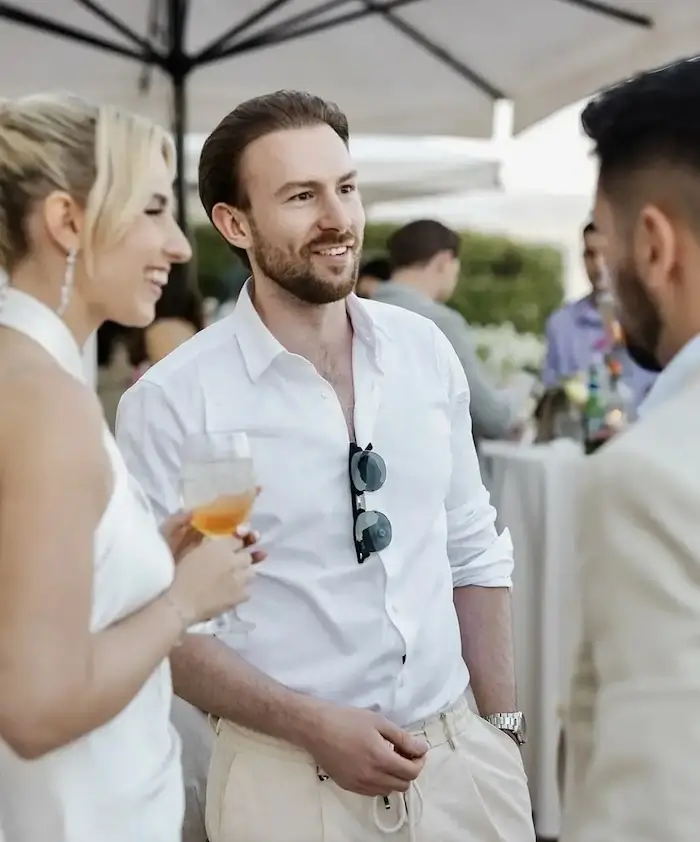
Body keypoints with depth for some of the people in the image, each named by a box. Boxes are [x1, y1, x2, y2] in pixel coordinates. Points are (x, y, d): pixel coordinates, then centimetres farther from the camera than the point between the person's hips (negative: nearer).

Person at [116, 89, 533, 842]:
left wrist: (503, 725, 6)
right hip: (290, 773, -4)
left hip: (461, 750, 4)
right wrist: (312, 725, -17)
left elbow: (473, 550, 7)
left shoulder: (425, 350, 0)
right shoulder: (171, 401, -13)